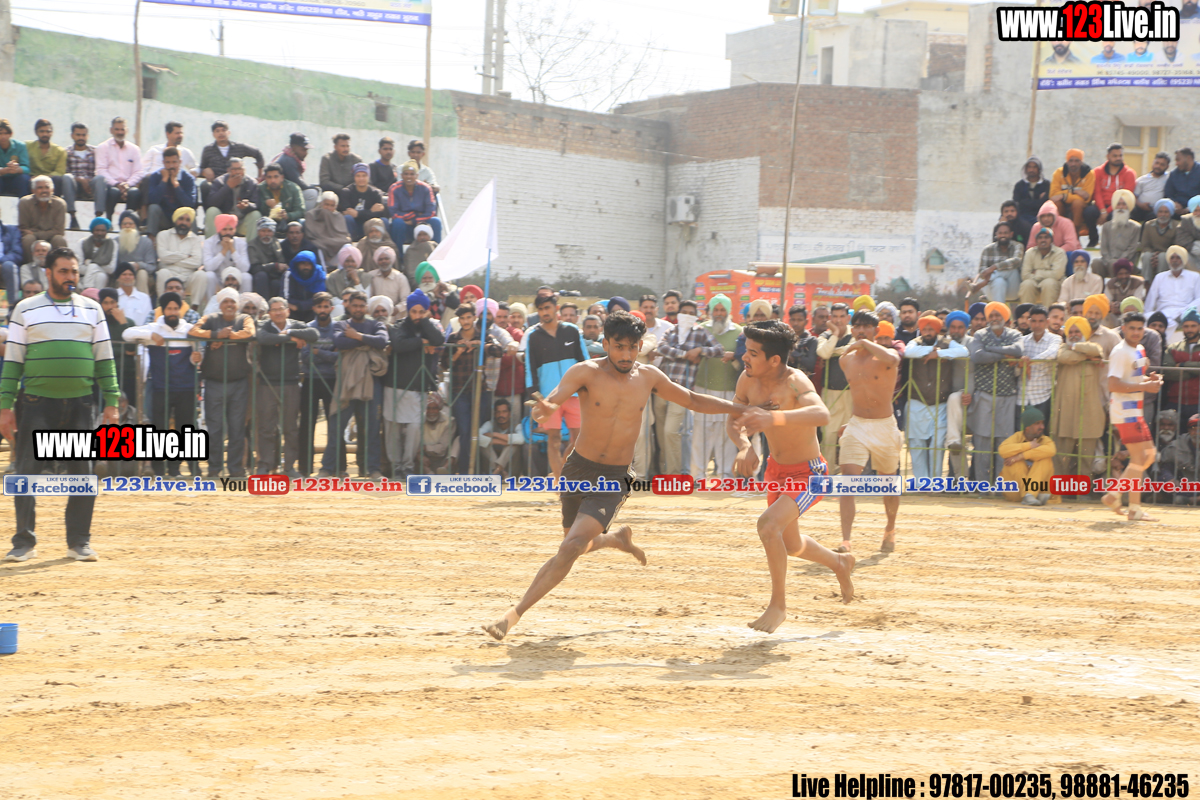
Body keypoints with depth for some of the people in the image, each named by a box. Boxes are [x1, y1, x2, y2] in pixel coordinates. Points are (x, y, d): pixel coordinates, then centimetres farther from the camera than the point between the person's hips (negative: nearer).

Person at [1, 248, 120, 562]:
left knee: (82, 473, 1)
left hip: (81, 404, 2)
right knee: (28, 471, -3)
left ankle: (79, 542, 11)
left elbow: (104, 359, 10)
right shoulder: (25, 310, 5)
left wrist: (111, 403, 3)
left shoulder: (92, 309, 10)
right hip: (37, 403, -2)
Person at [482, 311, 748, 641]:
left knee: (572, 547, -19)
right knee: (576, 546, 17)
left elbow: (694, 401, 15)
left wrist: (745, 409, 10)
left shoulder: (647, 377, 1)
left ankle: (515, 614, -16)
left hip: (614, 479, 0)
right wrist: (542, 410, -51)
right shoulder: (587, 372, -10)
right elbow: (551, 401, -26)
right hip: (578, 469, 0)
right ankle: (617, 538, 52)